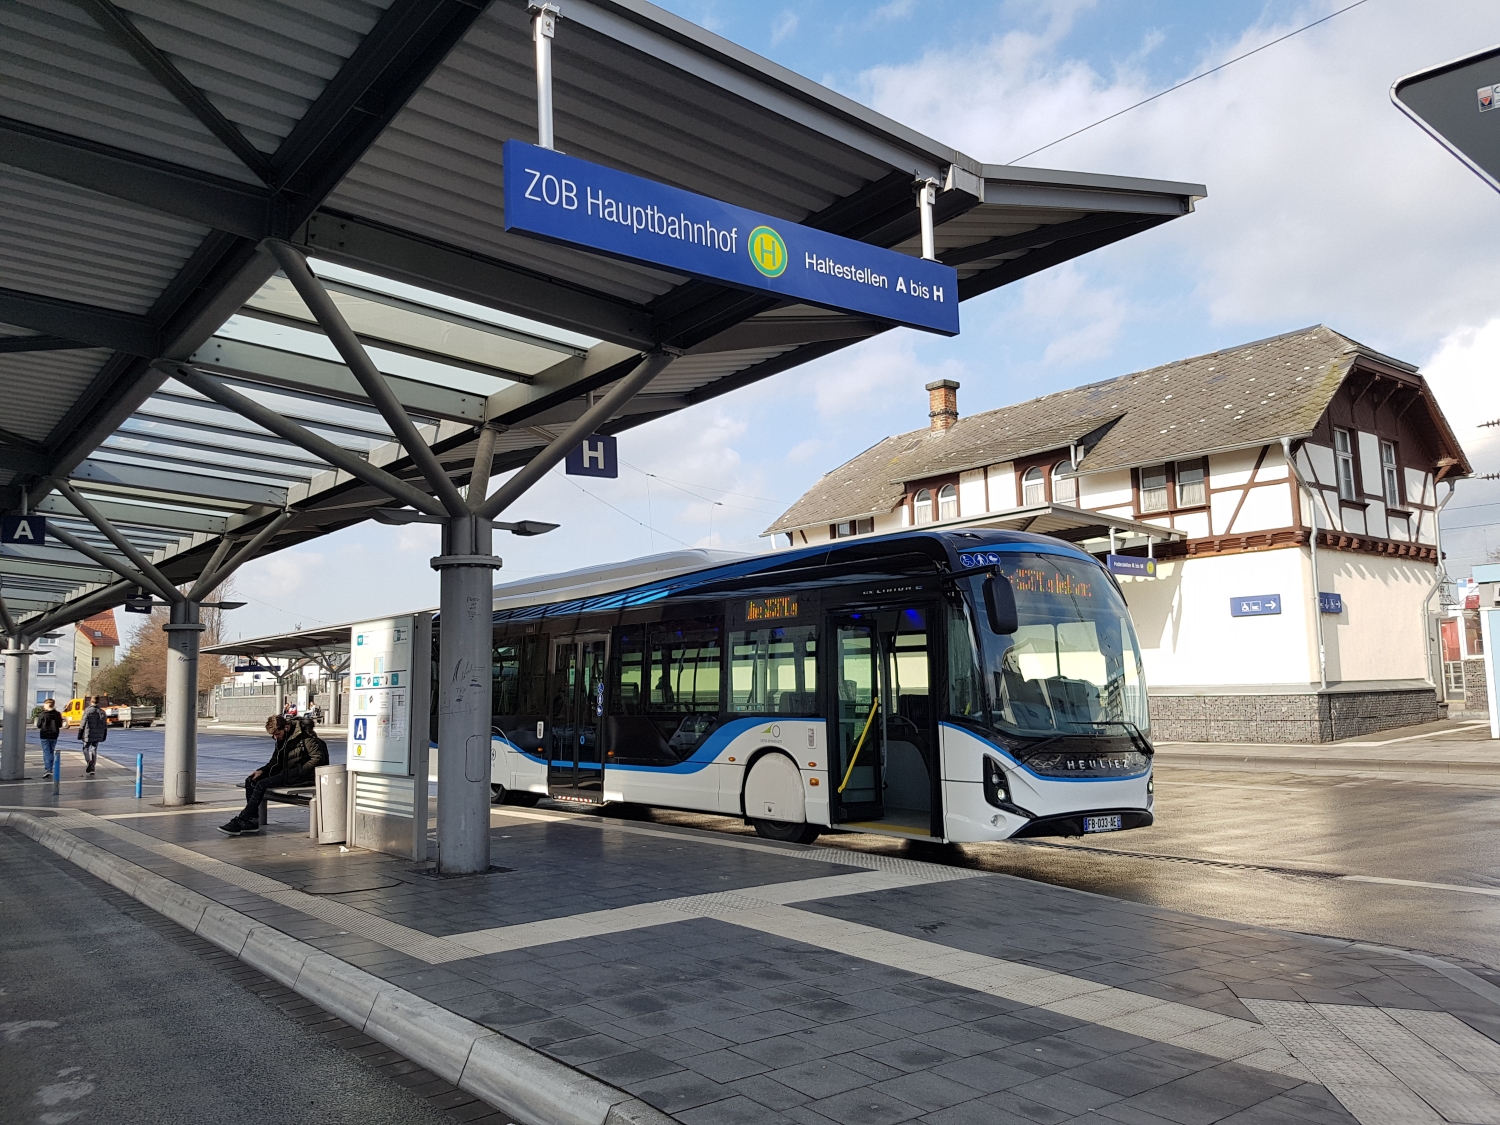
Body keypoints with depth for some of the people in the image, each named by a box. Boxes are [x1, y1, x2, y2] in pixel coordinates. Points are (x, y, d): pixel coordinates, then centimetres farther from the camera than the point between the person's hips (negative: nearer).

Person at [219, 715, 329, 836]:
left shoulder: (305, 736, -15)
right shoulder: (282, 738, 12)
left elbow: (319, 757, -19)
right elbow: (275, 760, 19)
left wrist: (299, 772, -21)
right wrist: (262, 770, 1)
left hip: (297, 776, -10)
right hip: (284, 772, 10)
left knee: (262, 784, -21)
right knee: (250, 781, -2)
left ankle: (241, 822, -14)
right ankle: (253, 820, -6)